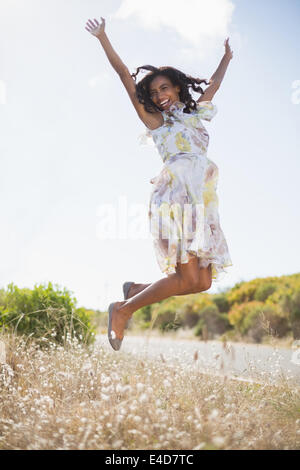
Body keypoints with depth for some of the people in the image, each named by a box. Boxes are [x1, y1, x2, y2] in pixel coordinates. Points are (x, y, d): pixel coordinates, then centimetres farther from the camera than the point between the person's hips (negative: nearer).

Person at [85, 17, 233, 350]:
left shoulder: (195, 114, 27)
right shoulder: (154, 120, 14)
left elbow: (213, 85, 44)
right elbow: (125, 76, 10)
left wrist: (227, 57, 55)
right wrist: (103, 39, 9)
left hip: (202, 199, 6)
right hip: (177, 194, -6)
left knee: (202, 282, -3)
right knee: (188, 279, -18)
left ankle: (136, 289, 12)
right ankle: (123, 310, -5)